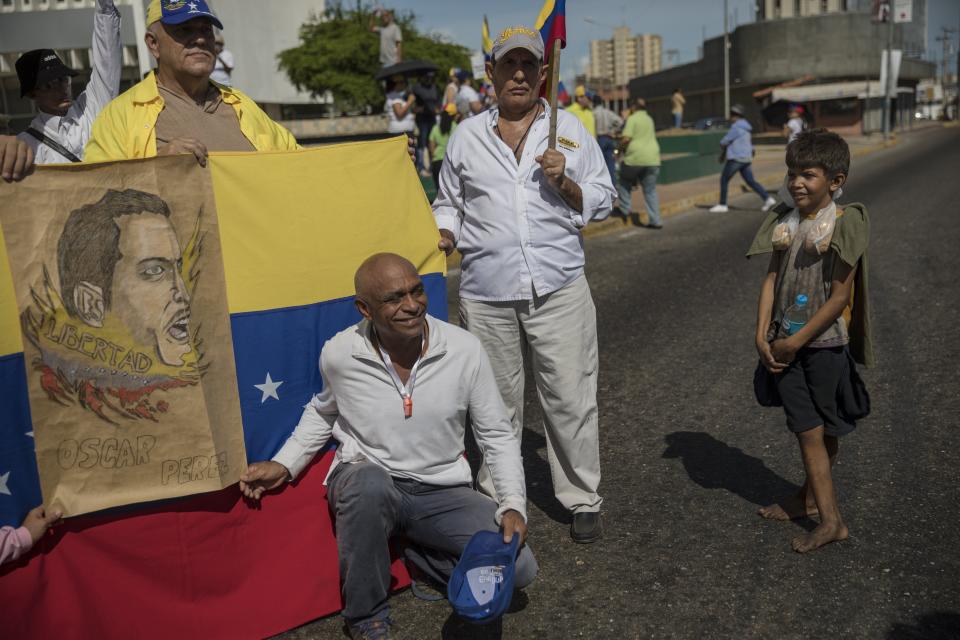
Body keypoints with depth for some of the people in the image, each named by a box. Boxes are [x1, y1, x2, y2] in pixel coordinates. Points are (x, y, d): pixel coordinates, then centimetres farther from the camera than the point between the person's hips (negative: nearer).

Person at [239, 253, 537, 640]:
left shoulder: (465, 350, -14)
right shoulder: (339, 354, -12)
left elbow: (497, 435, -3)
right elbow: (323, 412, 12)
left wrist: (513, 506, -15)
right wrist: (284, 465, 1)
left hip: (441, 493, 1)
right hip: (366, 487, -1)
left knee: (519, 568, -18)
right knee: (369, 481, -39)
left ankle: (413, 547, 7)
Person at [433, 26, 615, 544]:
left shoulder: (570, 129, 10)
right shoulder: (466, 137, 11)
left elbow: (601, 201, 10)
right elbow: (448, 203, 19)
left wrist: (565, 183, -8)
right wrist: (444, 234, -2)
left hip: (559, 289, 0)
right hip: (486, 294, 1)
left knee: (570, 400, 2)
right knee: (495, 403, 10)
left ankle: (582, 500, 20)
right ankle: (496, 501, 26)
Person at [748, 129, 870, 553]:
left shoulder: (844, 224, -12)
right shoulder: (785, 223, 4)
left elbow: (839, 297, -15)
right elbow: (771, 279, 4)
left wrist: (796, 341, -14)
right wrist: (762, 336, -4)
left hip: (824, 343, -4)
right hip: (785, 345, 5)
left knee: (826, 429, 11)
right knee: (807, 430, 7)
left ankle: (811, 497, 28)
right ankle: (829, 518, 18)